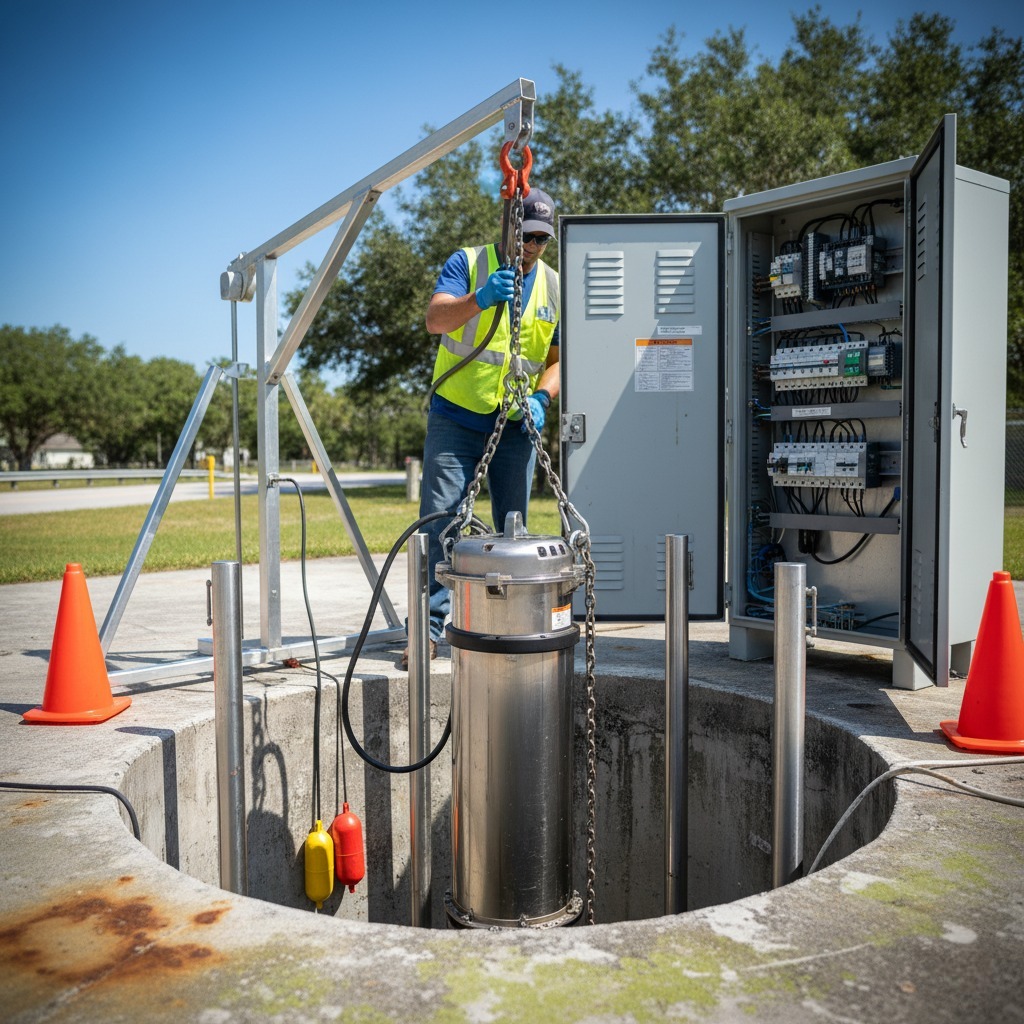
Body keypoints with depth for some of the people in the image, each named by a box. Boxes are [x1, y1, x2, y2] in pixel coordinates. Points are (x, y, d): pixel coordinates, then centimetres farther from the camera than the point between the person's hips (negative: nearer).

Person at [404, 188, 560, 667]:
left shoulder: (554, 286, 8)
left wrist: (540, 397, -12)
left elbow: (558, 358, 8)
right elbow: (435, 319, -18)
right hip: (455, 418, -3)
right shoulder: (467, 262, -3)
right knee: (438, 521, -8)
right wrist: (479, 298, -38)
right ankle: (428, 627, -1)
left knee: (514, 528, 8)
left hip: (516, 426, 4)